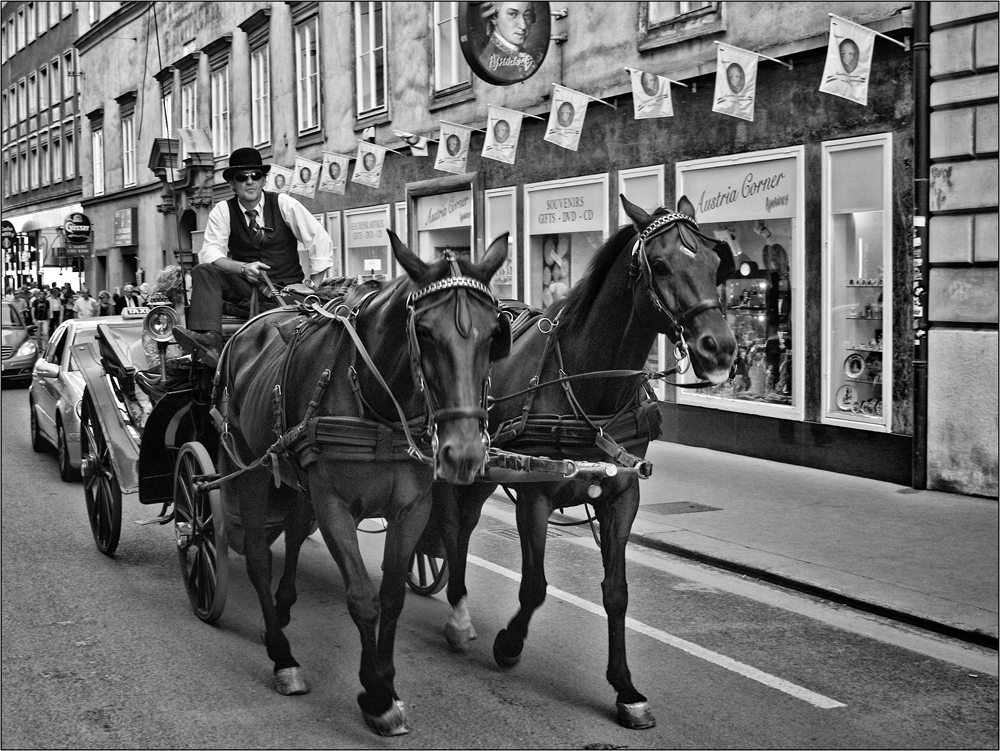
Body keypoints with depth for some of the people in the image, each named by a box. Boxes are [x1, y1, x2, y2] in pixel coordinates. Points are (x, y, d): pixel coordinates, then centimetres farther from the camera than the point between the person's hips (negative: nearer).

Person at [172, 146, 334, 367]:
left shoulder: (283, 204, -1)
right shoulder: (222, 211, 2)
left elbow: (320, 240, -5)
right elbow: (209, 253, -9)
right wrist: (243, 268, -28)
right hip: (246, 287, 2)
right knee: (203, 272, -24)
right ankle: (209, 340, -44)